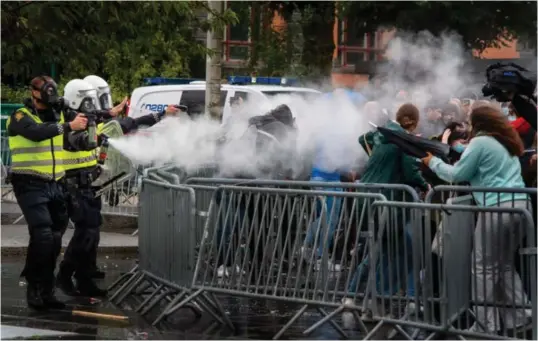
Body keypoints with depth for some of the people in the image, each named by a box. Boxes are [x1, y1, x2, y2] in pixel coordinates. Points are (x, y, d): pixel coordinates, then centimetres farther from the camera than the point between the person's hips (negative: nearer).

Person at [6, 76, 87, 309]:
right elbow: (36, 132, -28)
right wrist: (69, 126, -33)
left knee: (54, 239, 7)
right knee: (43, 236, -17)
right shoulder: (21, 117, -8)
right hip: (31, 186, -7)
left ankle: (45, 291, 16)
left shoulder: (57, 115, 13)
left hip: (54, 185, 7)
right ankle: (35, 290, -9)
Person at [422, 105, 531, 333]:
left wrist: (433, 162, 13)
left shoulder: (480, 142, -3)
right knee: (506, 264, 19)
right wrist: (461, 150, 33)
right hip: (521, 204, 8)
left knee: (484, 267, 0)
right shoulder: (507, 143, 22)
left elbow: (456, 175, -2)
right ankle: (518, 318, 14)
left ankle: (485, 325, -2)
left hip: (497, 208, -8)